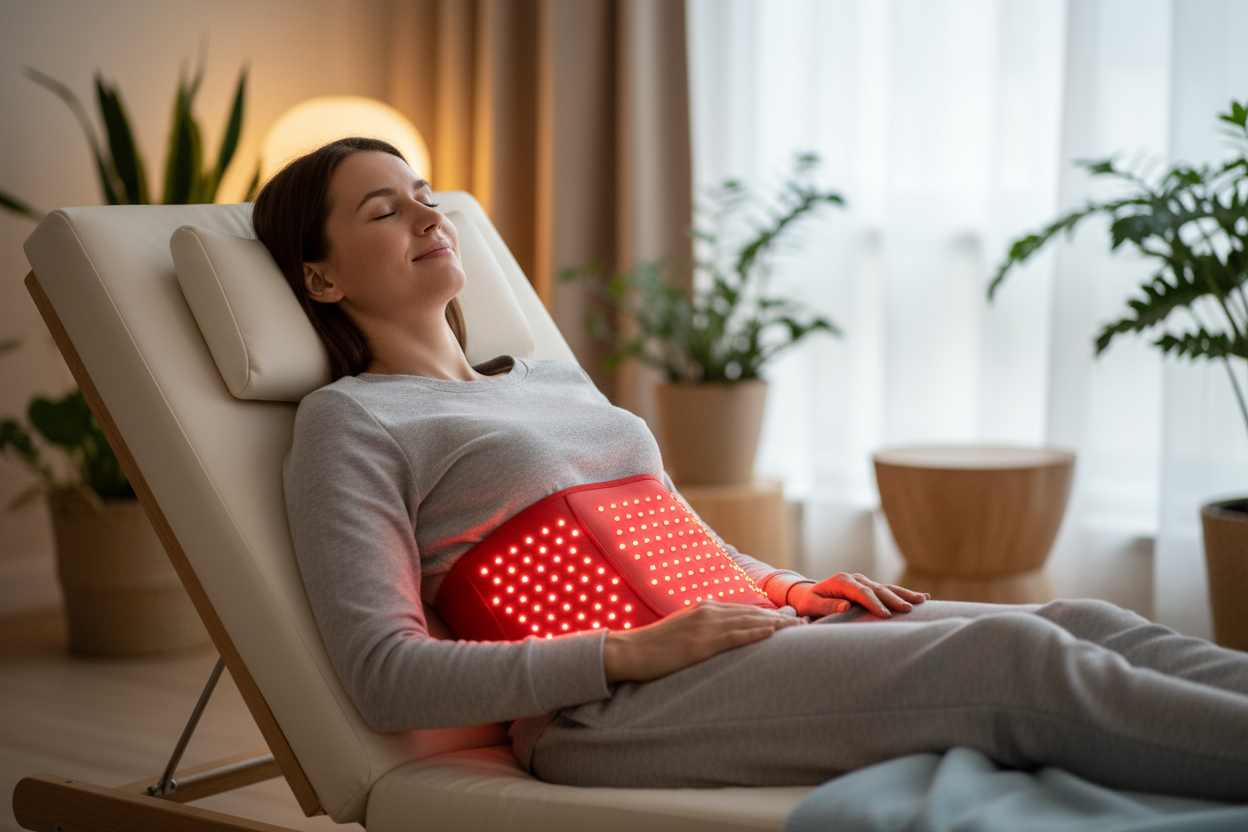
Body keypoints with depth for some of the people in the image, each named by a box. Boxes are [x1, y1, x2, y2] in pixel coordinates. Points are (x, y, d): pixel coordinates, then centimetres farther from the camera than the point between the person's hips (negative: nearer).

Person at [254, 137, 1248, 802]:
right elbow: (387, 674, -7)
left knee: (1084, 622, -13)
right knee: (1011, 660, -26)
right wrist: (625, 653, -16)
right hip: (603, 710, -7)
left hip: (739, 625, 8)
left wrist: (799, 587, 8)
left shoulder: (554, 377, 27)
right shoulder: (349, 419, 4)